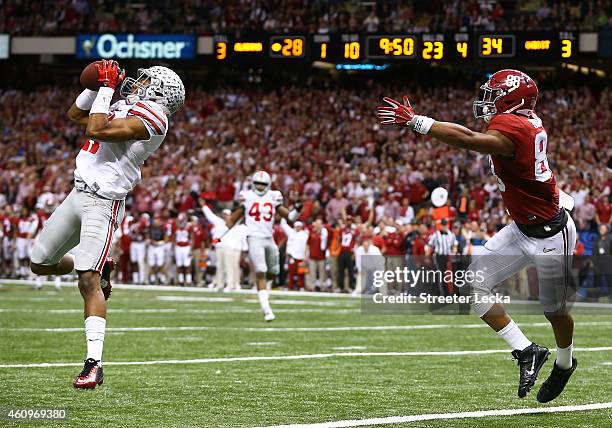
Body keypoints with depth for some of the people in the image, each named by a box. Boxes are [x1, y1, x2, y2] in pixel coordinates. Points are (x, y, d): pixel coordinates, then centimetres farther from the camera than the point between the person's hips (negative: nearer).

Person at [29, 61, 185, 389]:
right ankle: (98, 268, 40)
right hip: (78, 193, 9)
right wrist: (98, 87, 17)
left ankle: (94, 363, -19)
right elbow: (75, 115, 30)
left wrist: (107, 89, -13)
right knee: (40, 264, 16)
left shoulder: (150, 118, -11)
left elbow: (95, 130, -22)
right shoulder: (123, 110, 17)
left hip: (103, 203, -9)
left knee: (89, 281, -19)